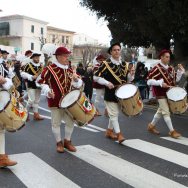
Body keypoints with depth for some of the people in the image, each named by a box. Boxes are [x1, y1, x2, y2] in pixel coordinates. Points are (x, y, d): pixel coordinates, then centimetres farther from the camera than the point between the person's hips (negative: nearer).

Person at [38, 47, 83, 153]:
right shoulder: (50, 69, -8)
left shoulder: (70, 70, 9)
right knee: (56, 123, 4)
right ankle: (59, 143, 20)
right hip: (55, 101, -5)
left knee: (70, 121, 9)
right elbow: (42, 82, -6)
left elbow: (78, 85, 12)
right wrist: (48, 91, -22)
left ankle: (67, 141, 26)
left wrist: (76, 79, -10)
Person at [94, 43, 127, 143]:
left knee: (115, 113, 15)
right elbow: (96, 77, -11)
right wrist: (107, 83, -22)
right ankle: (119, 134, -3)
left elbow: (125, 77, 19)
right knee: (114, 114, -5)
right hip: (110, 94, -6)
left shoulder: (123, 64, 7)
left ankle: (109, 131, 29)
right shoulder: (106, 64, -10)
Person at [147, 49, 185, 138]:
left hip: (169, 92, 8)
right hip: (161, 93, -8)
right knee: (166, 112, -7)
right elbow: (149, 81, -17)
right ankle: (172, 131, -3)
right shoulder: (156, 68, -14)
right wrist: (160, 83, -26)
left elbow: (176, 79, 12)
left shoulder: (170, 68, 7)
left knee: (160, 111, 17)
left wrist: (180, 70, -3)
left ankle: (151, 125, 32)